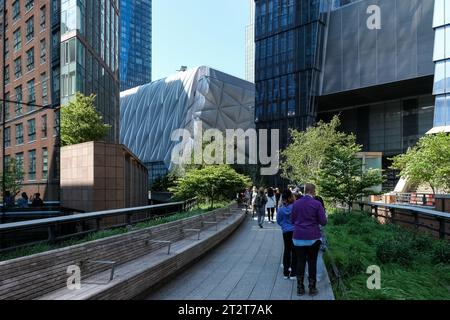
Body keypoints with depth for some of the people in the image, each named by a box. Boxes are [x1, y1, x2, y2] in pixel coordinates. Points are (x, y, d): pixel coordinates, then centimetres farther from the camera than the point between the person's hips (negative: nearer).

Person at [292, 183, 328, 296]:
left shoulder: (296, 203, 1)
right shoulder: (317, 204, -10)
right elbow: (323, 222, -7)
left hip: (298, 237, 3)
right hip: (313, 238, -2)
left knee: (300, 262, 10)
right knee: (312, 262, 9)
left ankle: (300, 288, 17)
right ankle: (312, 288, 17)